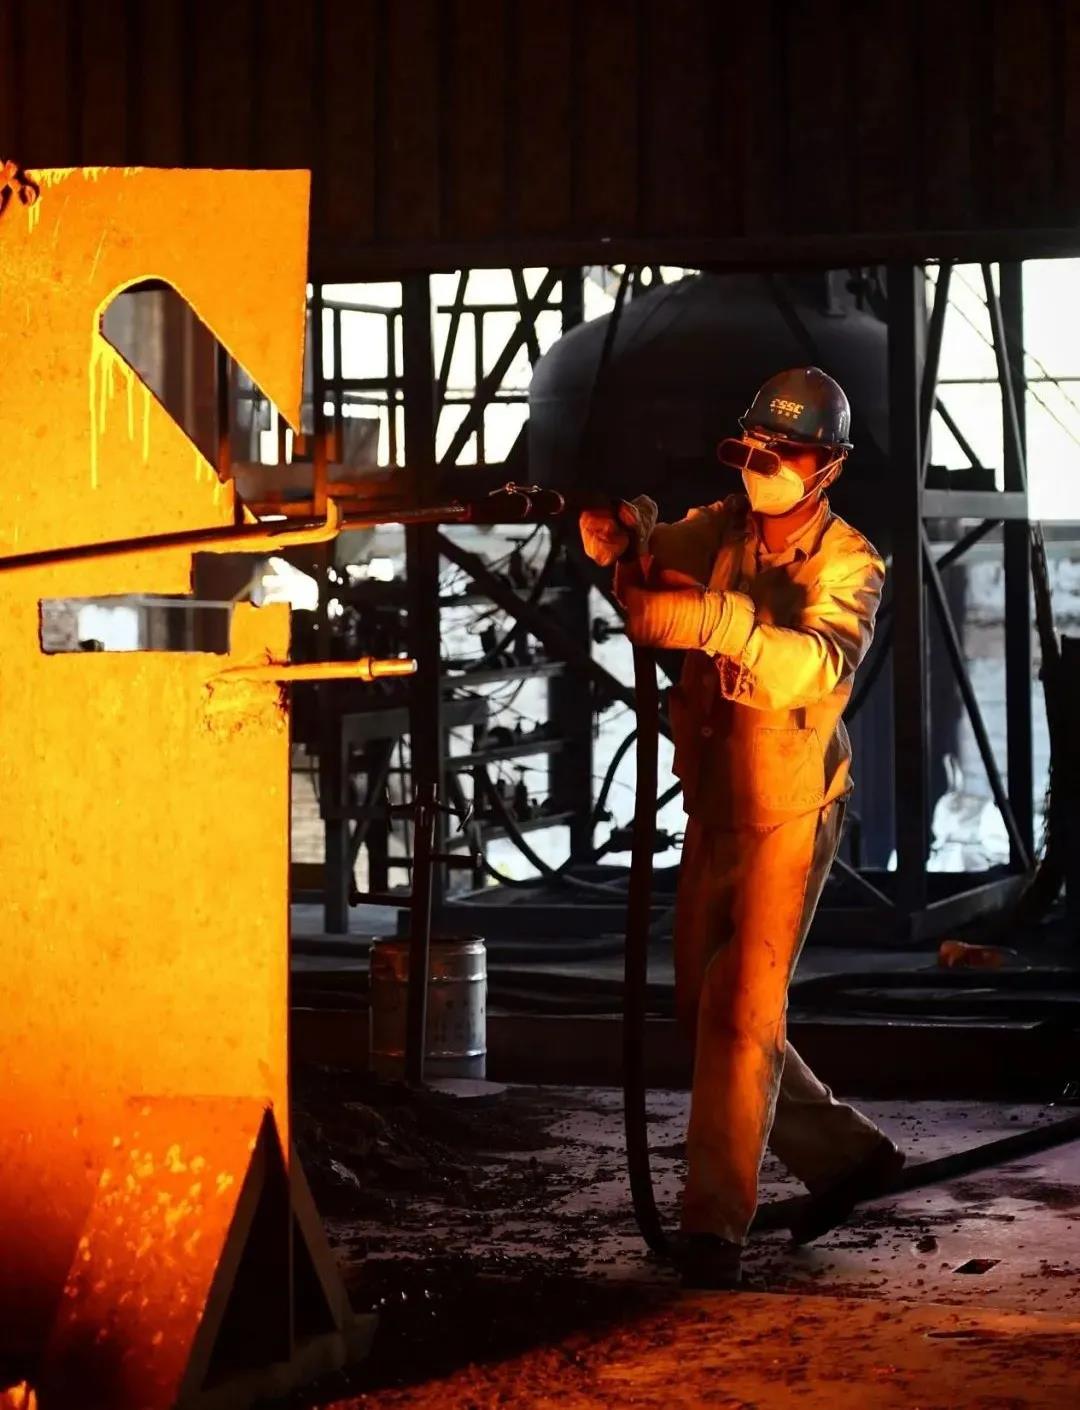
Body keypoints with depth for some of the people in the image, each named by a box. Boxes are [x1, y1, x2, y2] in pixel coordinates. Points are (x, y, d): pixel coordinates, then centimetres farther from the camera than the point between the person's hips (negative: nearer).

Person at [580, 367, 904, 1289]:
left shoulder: (848, 566, -15)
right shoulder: (722, 530, 2)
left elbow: (824, 663, -33)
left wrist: (723, 624, -48)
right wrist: (624, 538, -35)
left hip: (789, 815, -7)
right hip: (713, 808, 7)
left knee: (743, 1010, -11)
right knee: (703, 1003, 13)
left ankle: (716, 1223, -8)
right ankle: (846, 1154, 28)